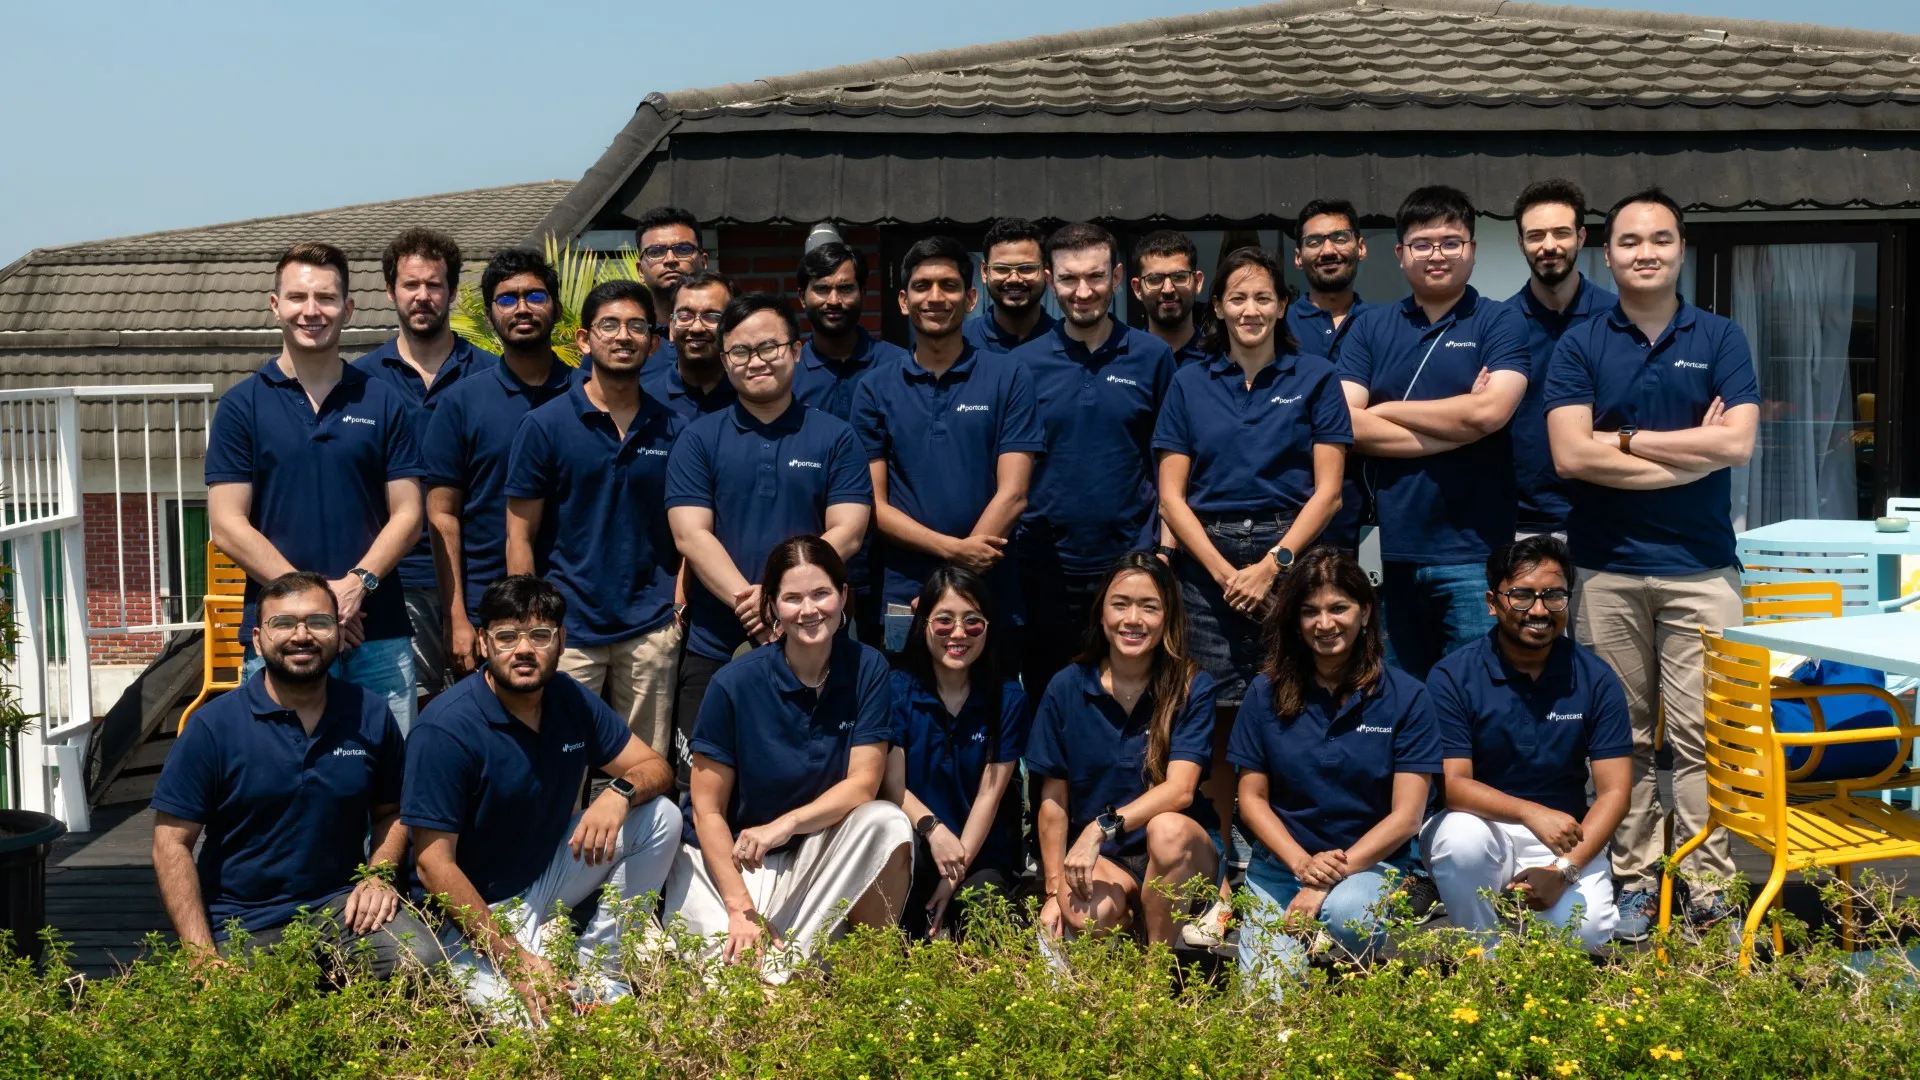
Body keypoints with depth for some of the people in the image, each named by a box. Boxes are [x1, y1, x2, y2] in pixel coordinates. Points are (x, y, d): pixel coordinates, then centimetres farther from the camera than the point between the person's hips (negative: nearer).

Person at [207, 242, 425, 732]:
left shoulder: (383, 403, 7)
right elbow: (227, 525, -2)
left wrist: (357, 583, -13)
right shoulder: (242, 405, 4)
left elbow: (407, 514, 4)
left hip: (379, 634, 1)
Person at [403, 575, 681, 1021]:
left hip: (549, 870, 7)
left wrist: (620, 792, -23)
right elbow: (434, 863, -23)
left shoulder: (569, 698, -2)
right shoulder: (446, 729, -22)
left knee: (660, 817, -8)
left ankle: (599, 966, 0)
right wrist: (515, 960, -26)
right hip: (476, 910, -7)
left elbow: (656, 768, 3)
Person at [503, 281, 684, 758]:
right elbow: (520, 536, -1)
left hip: (650, 629, 3)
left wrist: (679, 604, 1)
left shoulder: (671, 429, 6)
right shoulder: (545, 425, -2)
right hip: (568, 629, -2)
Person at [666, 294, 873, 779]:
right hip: (715, 648, 1)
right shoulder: (699, 440, 5)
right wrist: (752, 605, -19)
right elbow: (690, 535, -6)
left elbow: (846, 534, -5)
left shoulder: (835, 438, 4)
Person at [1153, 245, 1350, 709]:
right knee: (1217, 704, -1)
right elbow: (1171, 497, 4)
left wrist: (1272, 566, -11)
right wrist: (1224, 572, -8)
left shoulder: (1315, 376, 5)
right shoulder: (1188, 384, 9)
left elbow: (1327, 490, 0)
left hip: (1291, 555, -1)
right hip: (1206, 561, 1)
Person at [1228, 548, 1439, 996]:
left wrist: (1332, 877, -17)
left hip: (1370, 862, -1)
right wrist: (1302, 863, -14)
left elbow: (1406, 815, -8)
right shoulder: (1266, 692, 2)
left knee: (1346, 915, -36)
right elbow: (1252, 799, 3)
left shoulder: (1406, 697, -4)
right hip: (1279, 866, 1)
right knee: (1268, 997, -18)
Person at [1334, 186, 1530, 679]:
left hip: (1472, 550, -3)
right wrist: (1456, 426, -10)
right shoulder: (1370, 327, 9)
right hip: (1390, 548, 3)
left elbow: (1489, 412, -15)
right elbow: (1347, 422, -4)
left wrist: (1385, 410, -4)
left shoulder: (1500, 322, 1)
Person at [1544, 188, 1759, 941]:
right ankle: (1633, 881, 14)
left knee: (1701, 734, -1)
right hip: (1607, 569, 1)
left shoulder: (1720, 340, 6)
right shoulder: (1580, 347, 4)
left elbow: (1738, 443, -8)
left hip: (1700, 568, 0)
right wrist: (1691, 452, -8)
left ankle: (1710, 890, 5)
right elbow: (1570, 455, -9)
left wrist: (1625, 439, -7)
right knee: (1621, 736, 6)